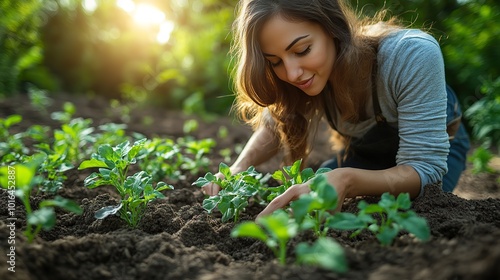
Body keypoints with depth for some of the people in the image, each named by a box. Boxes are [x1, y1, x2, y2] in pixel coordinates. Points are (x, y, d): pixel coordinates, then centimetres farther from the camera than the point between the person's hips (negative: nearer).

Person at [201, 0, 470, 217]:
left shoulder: (412, 55, -39)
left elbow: (425, 168, -37)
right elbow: (273, 126, -8)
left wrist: (345, 180, -57)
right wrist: (239, 167, -29)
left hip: (435, 148, -3)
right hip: (364, 152, 3)